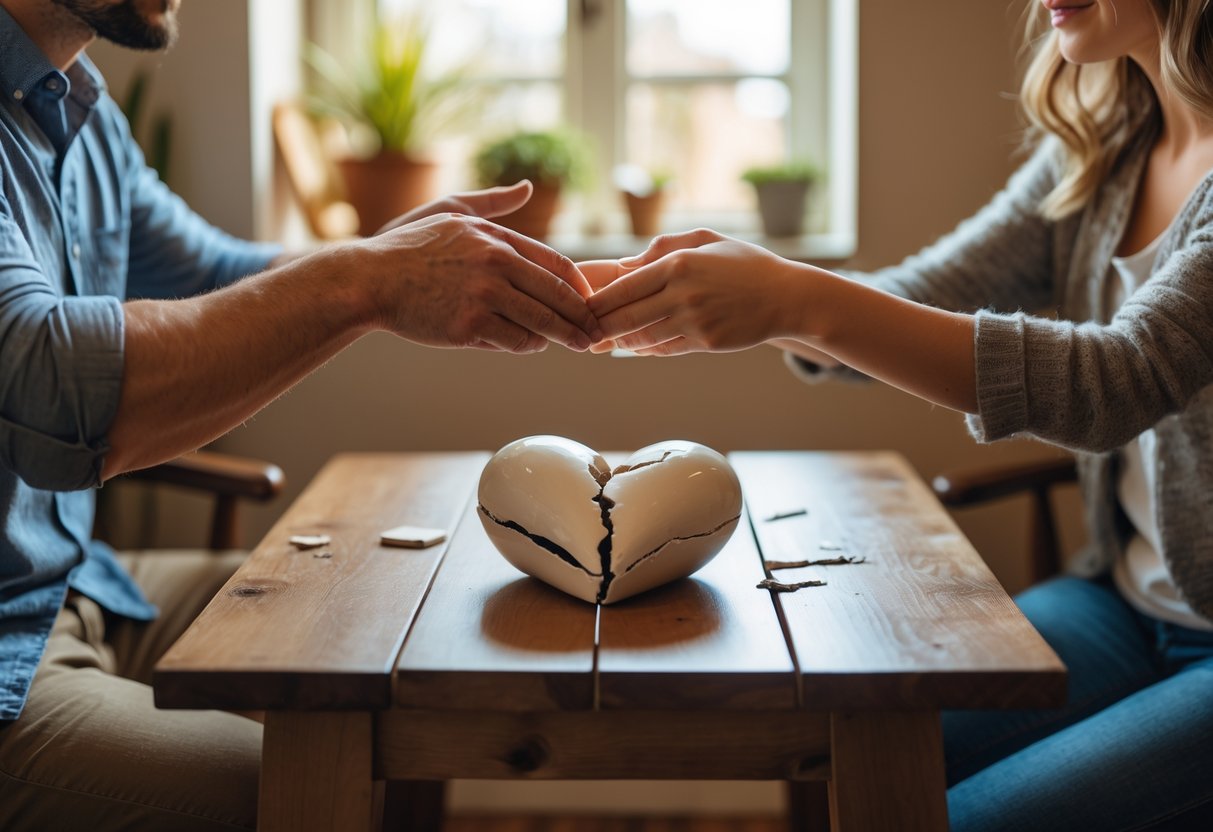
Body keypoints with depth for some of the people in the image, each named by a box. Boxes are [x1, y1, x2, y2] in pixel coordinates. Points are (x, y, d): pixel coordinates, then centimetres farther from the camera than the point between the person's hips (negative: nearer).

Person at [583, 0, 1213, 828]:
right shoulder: (1100, 144, 6)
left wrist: (800, 300, -35)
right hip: (1126, 599, 6)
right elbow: (912, 308, 5)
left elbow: (1122, 378, -30)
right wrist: (747, 288, -16)